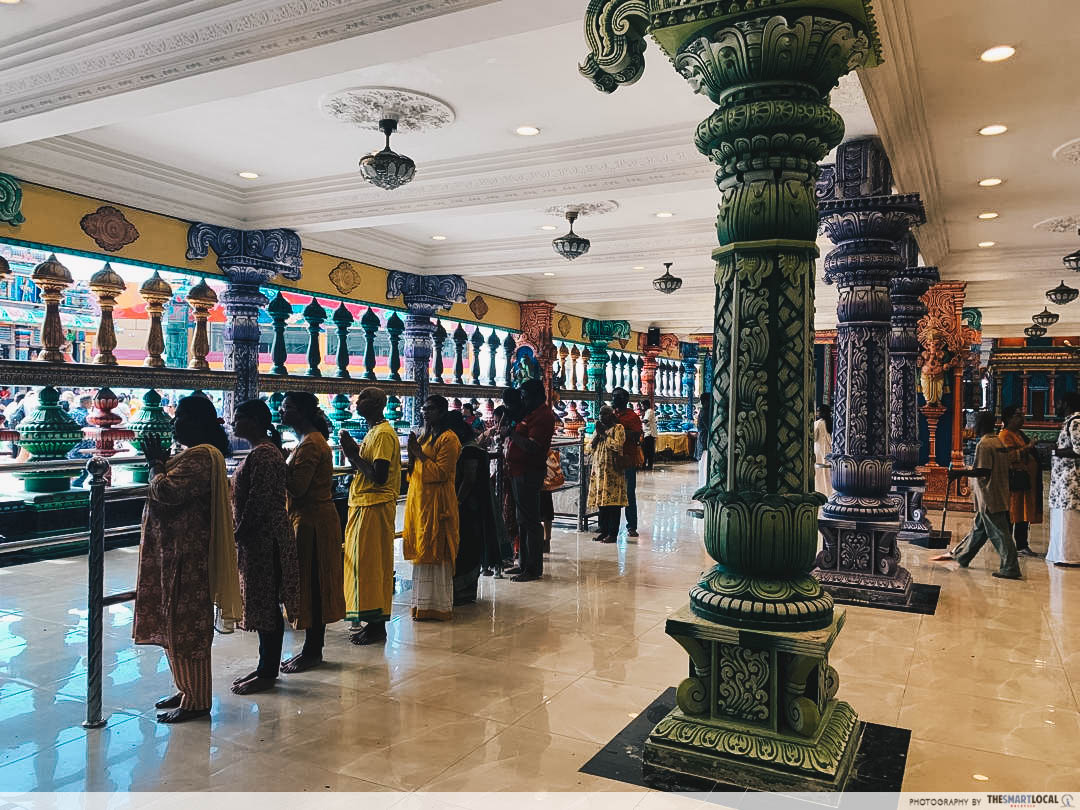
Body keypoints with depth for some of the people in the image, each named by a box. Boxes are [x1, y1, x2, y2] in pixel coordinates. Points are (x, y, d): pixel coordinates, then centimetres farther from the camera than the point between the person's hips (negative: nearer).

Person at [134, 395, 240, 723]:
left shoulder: (201, 456, -19)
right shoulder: (195, 453, 15)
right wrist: (161, 461, 6)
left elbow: (167, 492, -27)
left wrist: (156, 463, -11)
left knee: (187, 624, -2)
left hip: (188, 555, -11)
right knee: (177, 622, 17)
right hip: (176, 551, 11)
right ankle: (187, 690, 30)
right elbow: (174, 489, 18)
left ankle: (196, 702, 9)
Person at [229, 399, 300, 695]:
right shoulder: (263, 451, 15)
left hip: (264, 539, -10)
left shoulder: (263, 454, -18)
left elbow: (258, 502, -22)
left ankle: (267, 674, 9)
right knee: (263, 603, 15)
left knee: (266, 604, -1)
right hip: (260, 539, 10)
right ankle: (265, 667, 25)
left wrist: (240, 534, -16)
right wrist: (241, 533, 19)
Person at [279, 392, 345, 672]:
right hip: (312, 519, 11)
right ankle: (313, 648, 23)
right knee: (312, 584, 14)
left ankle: (312, 651, 8)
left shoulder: (310, 444, -17)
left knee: (311, 585, -2)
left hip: (312, 522, -11)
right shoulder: (311, 440, 16)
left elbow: (297, 487, -24)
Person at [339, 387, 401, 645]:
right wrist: (352, 453, 6)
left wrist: (354, 454, -16)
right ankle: (372, 621, 21)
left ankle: (377, 626, 3)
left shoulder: (384, 434, -15)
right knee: (361, 563, 13)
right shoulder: (373, 432, 17)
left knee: (368, 565, -5)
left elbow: (379, 476, -23)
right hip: (364, 506, 10)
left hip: (374, 508, -10)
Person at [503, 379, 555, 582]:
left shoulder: (543, 416, -14)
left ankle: (533, 568, 0)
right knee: (523, 521, 16)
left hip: (529, 473, -11)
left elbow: (532, 447, -24)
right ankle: (525, 563, 25)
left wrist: (511, 433, -18)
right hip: (519, 472, 11)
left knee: (530, 521, -6)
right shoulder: (529, 414, 19)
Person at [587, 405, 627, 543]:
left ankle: (613, 533, -1)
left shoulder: (618, 428, -2)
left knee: (612, 502, -5)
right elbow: (588, 449, 11)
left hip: (612, 471, -6)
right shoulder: (599, 428, 17)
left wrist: (604, 434, -11)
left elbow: (617, 446, -17)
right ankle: (603, 530, 16)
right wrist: (597, 435, -3)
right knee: (600, 502, 8)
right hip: (598, 469, 6)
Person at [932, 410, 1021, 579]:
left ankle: (1010, 569, -2)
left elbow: (984, 471, -22)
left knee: (998, 533, -5)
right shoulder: (999, 442, 12)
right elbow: (1004, 468, 15)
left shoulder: (983, 444, -15)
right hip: (1001, 495, 9)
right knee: (978, 528, 17)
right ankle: (960, 555, 29)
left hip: (989, 499, -9)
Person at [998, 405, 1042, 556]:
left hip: (1027, 480, 10)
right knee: (1011, 513, -6)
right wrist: (1027, 448, -24)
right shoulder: (1005, 435, -9)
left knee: (1024, 514, 11)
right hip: (1014, 480, -9)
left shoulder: (1020, 434, 21)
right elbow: (1009, 455, -22)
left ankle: (1022, 545, 16)